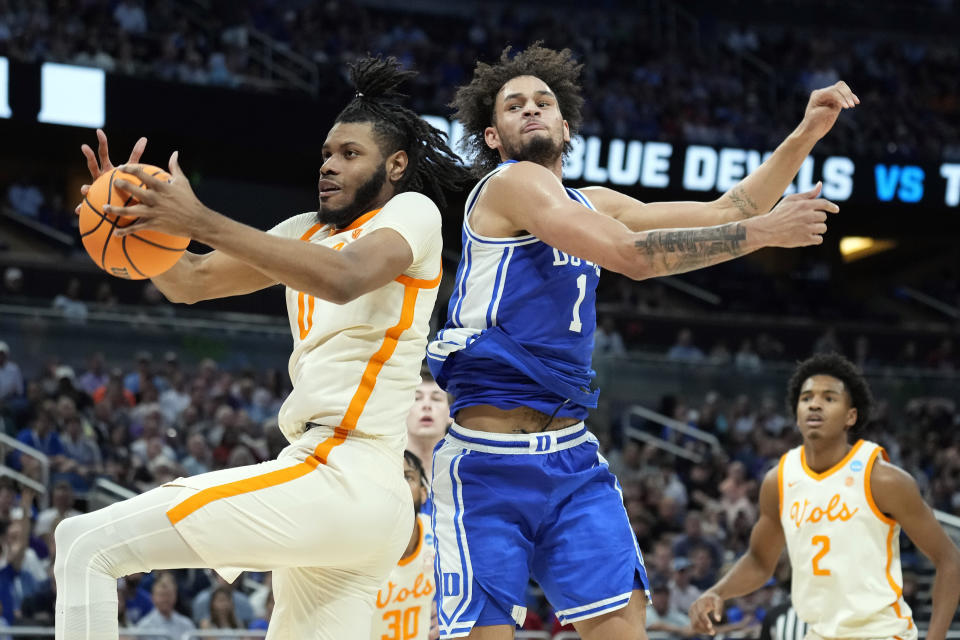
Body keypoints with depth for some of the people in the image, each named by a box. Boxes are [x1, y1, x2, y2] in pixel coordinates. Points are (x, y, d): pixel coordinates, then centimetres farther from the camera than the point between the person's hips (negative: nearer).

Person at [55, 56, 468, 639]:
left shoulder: (412, 211, 0)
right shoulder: (310, 232, 24)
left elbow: (343, 279, -22)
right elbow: (189, 282, 20)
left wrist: (201, 222, -26)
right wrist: (140, 220, -2)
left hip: (342, 478, -9)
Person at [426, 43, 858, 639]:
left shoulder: (591, 204, 19)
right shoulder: (512, 183, -6)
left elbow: (722, 213, 20)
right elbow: (632, 254, -15)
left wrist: (805, 136, 10)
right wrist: (763, 231, -12)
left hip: (572, 455, 7)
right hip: (488, 460, -7)